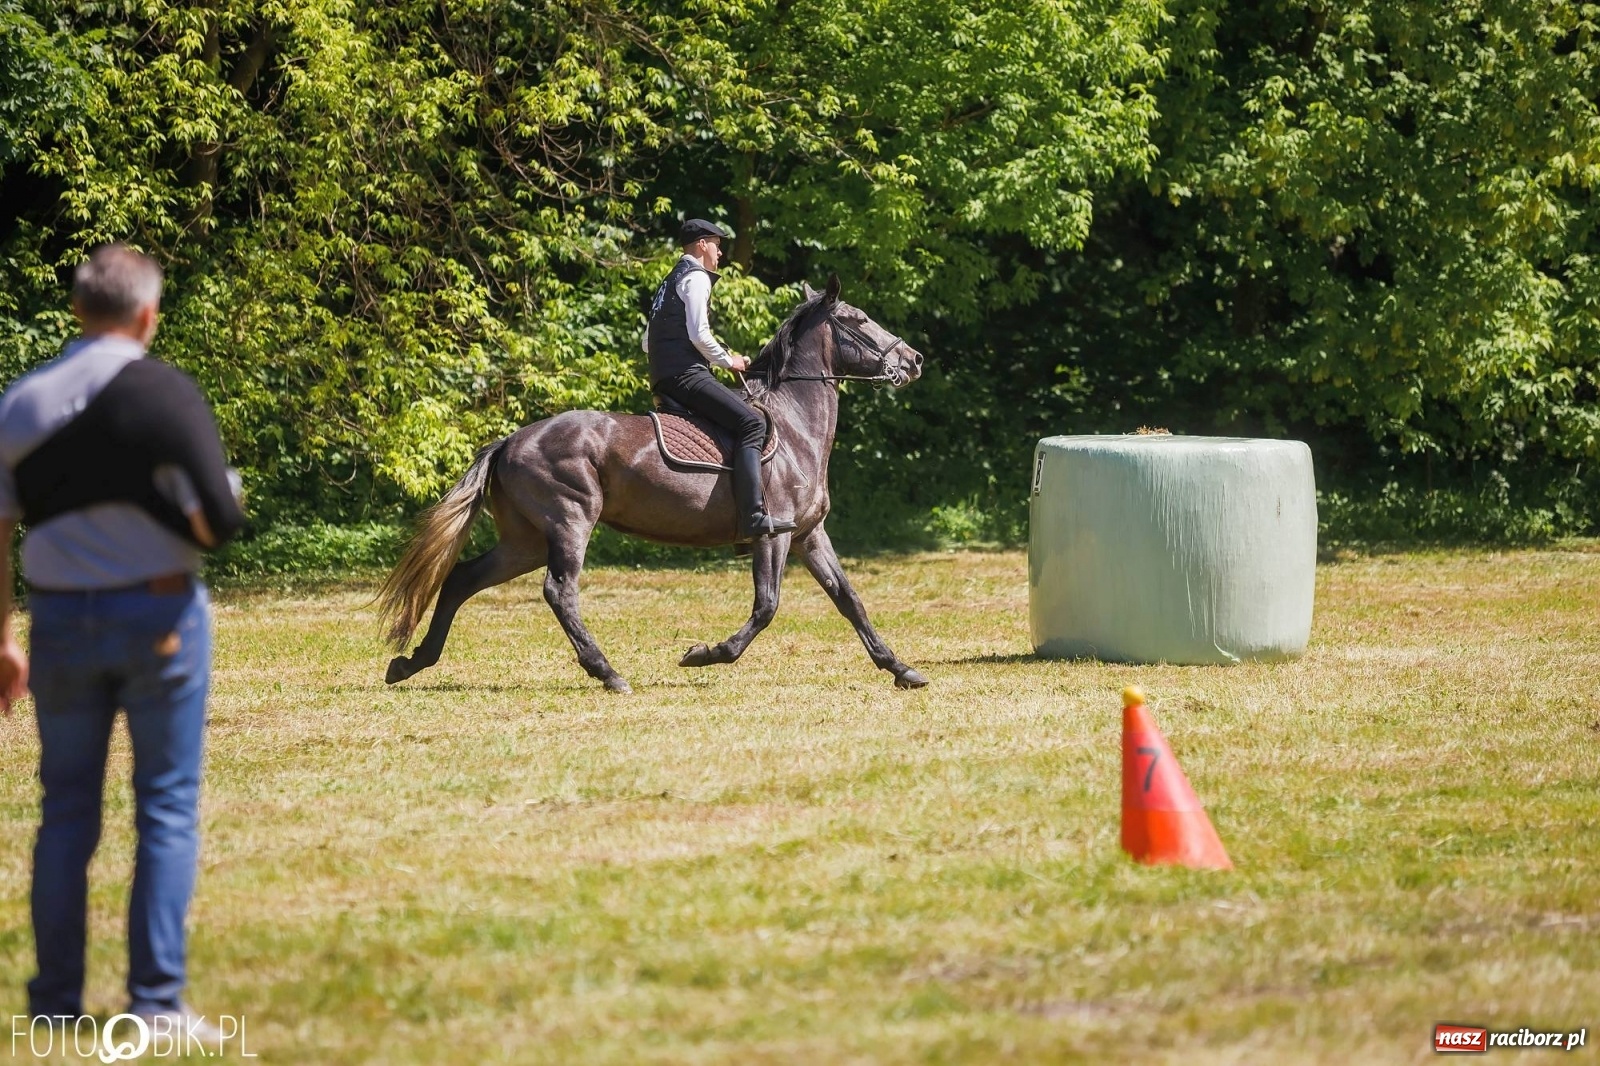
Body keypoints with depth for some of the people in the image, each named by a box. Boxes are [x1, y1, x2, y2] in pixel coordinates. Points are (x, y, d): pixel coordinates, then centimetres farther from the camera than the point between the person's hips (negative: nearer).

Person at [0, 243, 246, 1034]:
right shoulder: (165, 395, -10)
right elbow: (219, 520, -16)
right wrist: (220, 500, 7)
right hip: (158, 615, -4)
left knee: (67, 807, 12)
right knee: (167, 807, 4)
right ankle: (157, 1001, 2)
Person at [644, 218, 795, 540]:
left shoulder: (670, 283, 27)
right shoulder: (696, 277, -3)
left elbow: (647, 343, 28)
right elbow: (698, 333, -16)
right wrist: (728, 361, -2)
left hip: (662, 377, 11)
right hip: (685, 374, -11)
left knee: (745, 421, 20)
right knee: (751, 423, -21)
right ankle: (754, 516, -37)